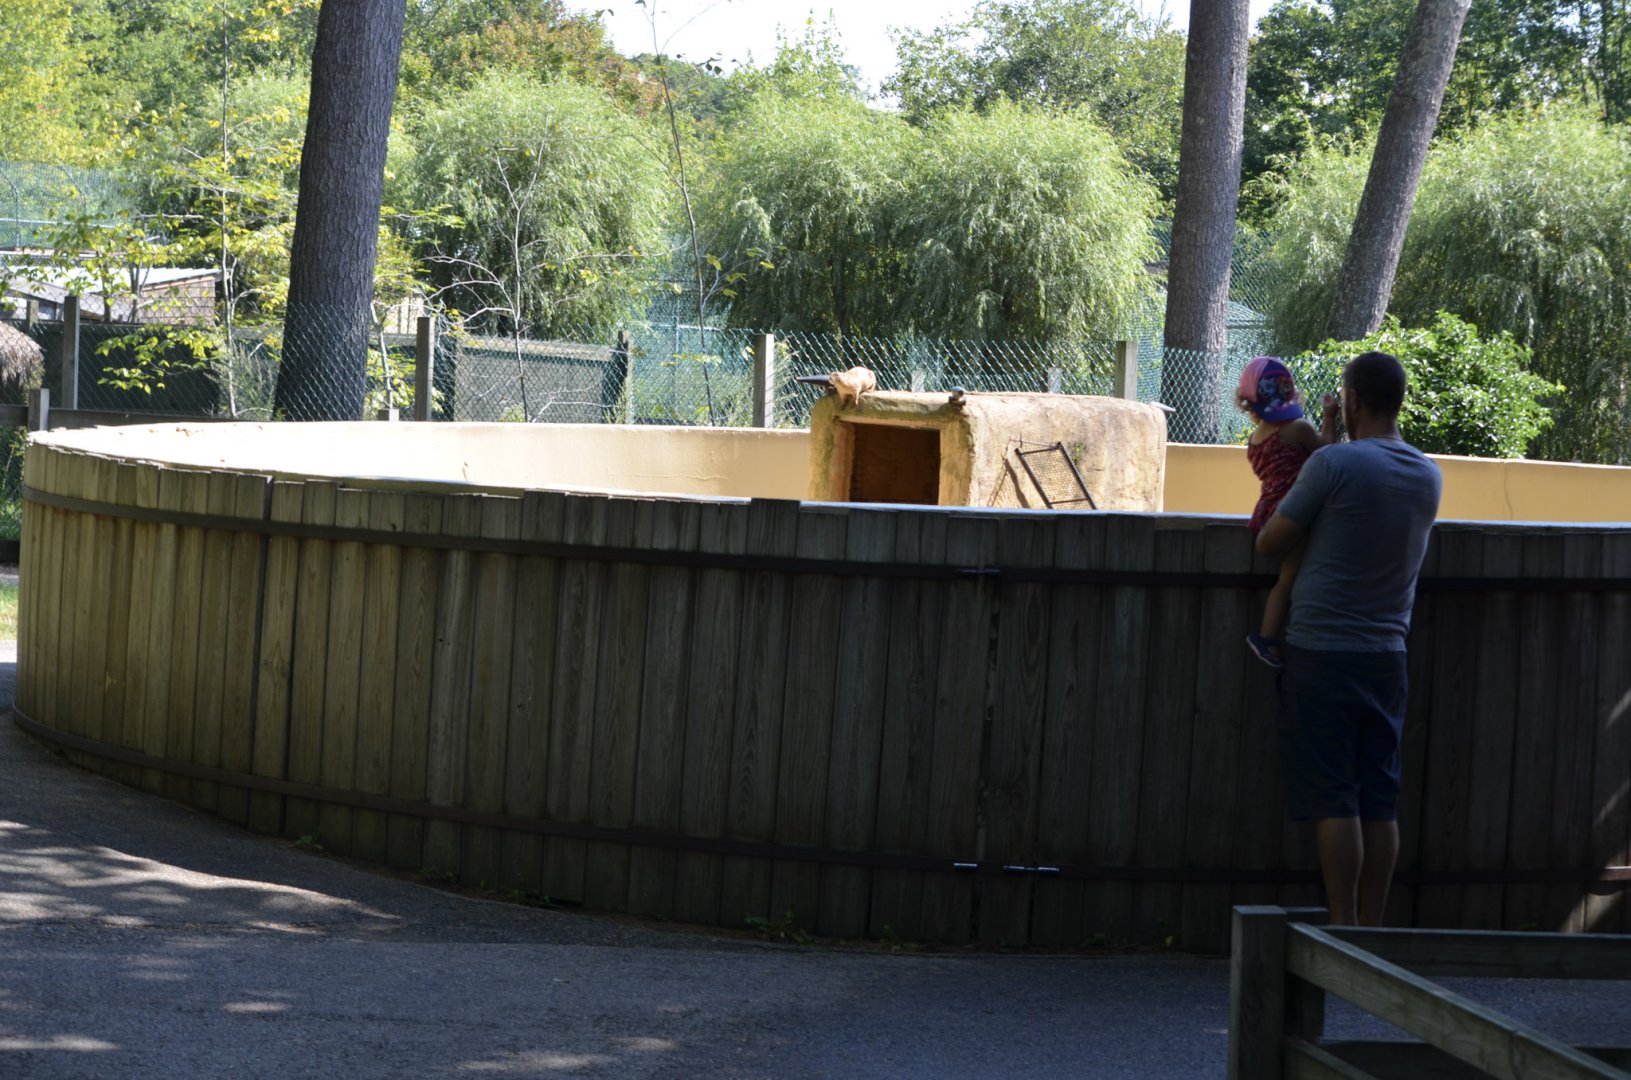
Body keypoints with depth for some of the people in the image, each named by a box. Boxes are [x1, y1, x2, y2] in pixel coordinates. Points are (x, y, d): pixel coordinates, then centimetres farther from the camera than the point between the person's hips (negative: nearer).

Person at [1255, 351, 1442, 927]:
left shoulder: (1332, 463, -13)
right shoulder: (1429, 476, 7)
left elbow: (1270, 543, -5)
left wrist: (1279, 499, 14)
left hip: (1323, 650, -5)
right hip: (1387, 657, 6)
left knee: (1331, 799, -4)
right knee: (1379, 802, 7)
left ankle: (1344, 931, -7)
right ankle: (1371, 929, 8)